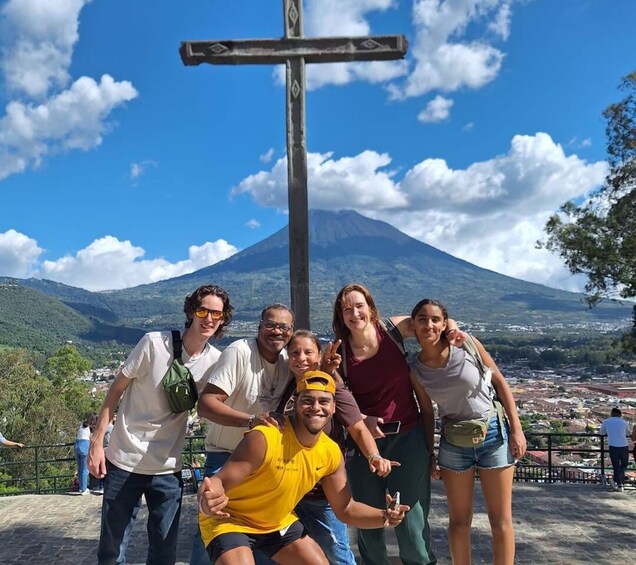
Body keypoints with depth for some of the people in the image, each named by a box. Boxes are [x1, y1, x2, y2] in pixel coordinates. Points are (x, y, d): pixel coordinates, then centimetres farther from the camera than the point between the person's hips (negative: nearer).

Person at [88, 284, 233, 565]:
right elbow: (116, 389, -6)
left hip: (168, 469, 3)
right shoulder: (154, 343, -14)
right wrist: (97, 441, -7)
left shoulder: (215, 361, -4)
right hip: (125, 461, -2)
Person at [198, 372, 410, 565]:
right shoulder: (264, 438, -31)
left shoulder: (331, 453, -10)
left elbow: (346, 509, 0)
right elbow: (219, 481, -30)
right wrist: (208, 502, -54)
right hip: (230, 520, -6)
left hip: (279, 523, 7)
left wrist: (384, 516, -18)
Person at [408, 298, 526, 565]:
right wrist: (428, 453, 8)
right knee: (459, 519, 12)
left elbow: (500, 383, -4)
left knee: (500, 519, 6)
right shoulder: (414, 369, -6)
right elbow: (427, 413, 4)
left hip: (493, 433, -1)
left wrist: (516, 428, -7)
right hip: (453, 441, 2)